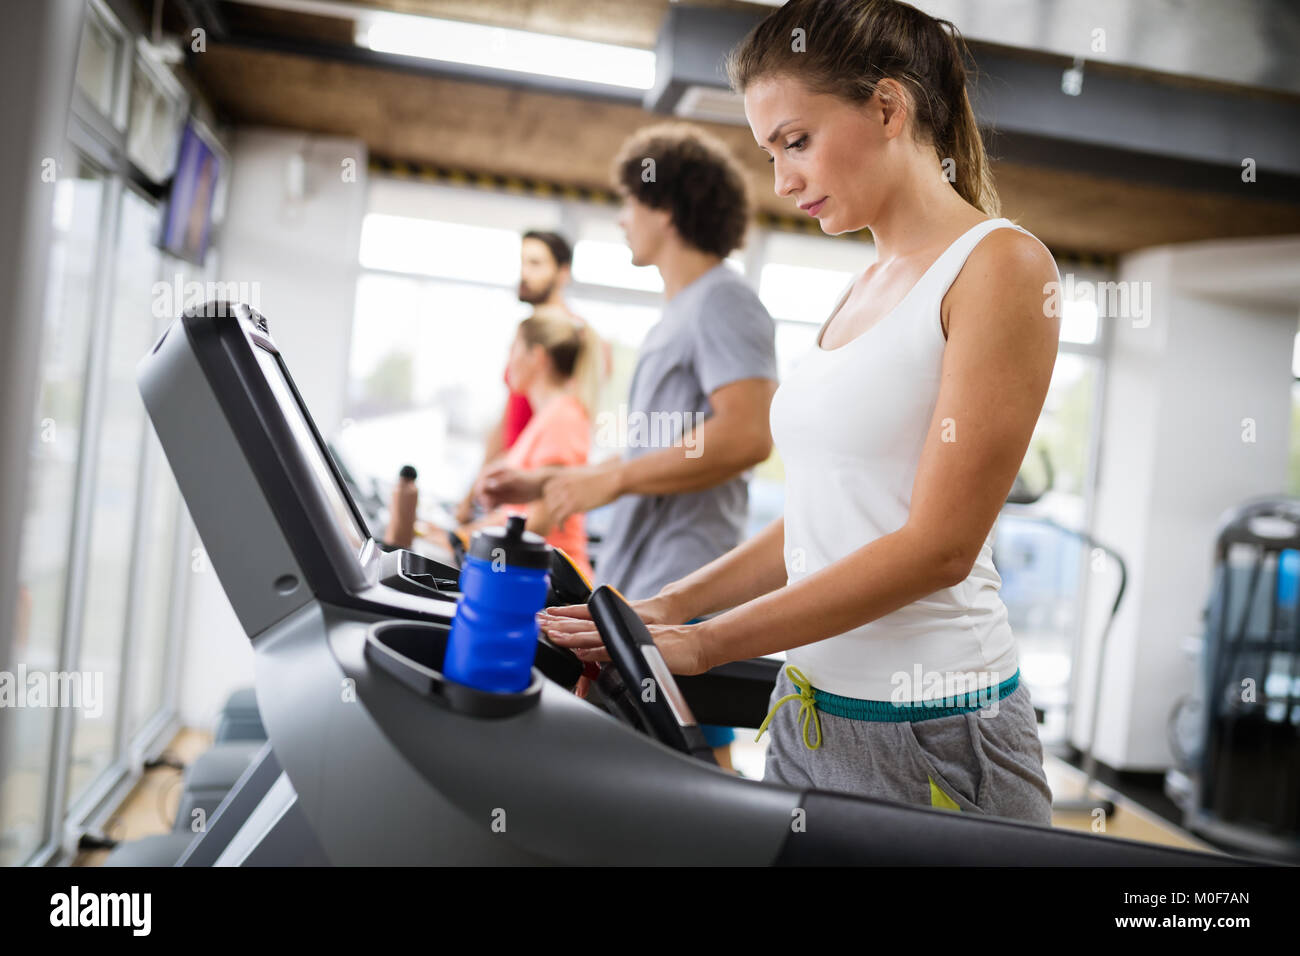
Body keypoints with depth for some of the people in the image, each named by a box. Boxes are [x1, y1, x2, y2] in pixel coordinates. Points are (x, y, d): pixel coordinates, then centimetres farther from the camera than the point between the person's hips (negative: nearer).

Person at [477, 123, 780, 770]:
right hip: (632, 586, 10)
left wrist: (610, 480, -19)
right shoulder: (676, 316, 22)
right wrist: (542, 484, 20)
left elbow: (747, 435, -24)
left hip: (681, 595, -10)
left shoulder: (723, 302, -9)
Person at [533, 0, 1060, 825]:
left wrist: (704, 643, -15)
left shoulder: (1000, 264, -11)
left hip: (931, 735, -7)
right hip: (807, 713, 7)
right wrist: (669, 607, 4)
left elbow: (939, 546, -17)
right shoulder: (863, 292, 13)